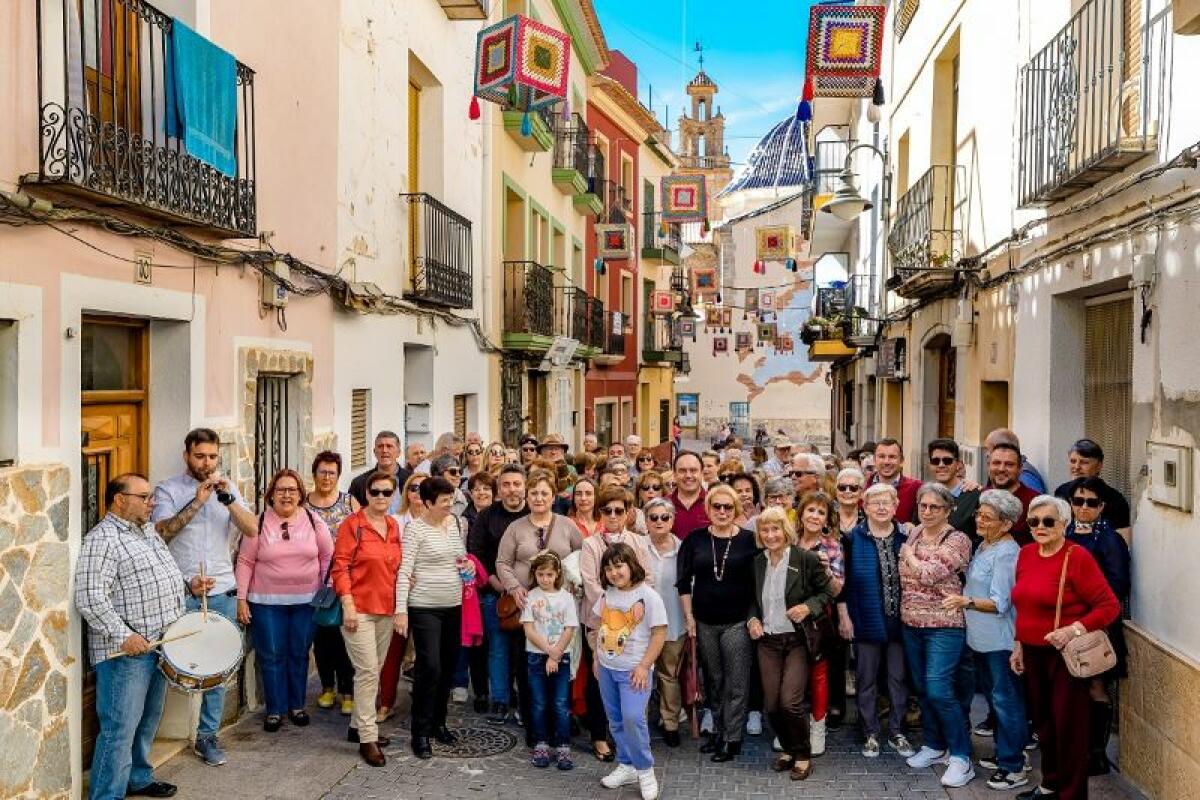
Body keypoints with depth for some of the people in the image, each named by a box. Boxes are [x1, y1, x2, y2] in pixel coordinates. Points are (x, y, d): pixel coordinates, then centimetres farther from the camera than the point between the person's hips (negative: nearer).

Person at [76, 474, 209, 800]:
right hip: (125, 650, -9)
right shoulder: (101, 540, -15)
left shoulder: (149, 532, 15)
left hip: (160, 644, 9)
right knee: (120, 729, -5)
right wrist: (122, 635, -25)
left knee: (148, 720, 20)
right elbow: (89, 596, -22)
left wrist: (189, 585, 8)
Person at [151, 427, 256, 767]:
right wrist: (197, 501, -21)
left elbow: (252, 530, -2)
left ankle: (207, 736, 19)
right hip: (180, 594, -3)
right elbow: (161, 533, -16)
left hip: (222, 592, 3)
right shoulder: (168, 490, -1)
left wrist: (227, 498, -15)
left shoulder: (228, 488, 9)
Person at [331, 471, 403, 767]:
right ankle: (367, 738, -1)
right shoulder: (352, 524, -8)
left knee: (374, 671, 14)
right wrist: (348, 604, -17)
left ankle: (358, 726, 28)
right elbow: (340, 566, -11)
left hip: (386, 609, 7)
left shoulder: (394, 526, 10)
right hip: (359, 609, -7)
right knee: (368, 671, -8)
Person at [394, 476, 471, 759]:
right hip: (425, 608, -6)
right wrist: (401, 609, -20)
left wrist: (469, 563, 1)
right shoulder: (415, 529, -11)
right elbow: (404, 571, -14)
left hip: (453, 606, 6)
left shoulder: (457, 523, 8)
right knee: (429, 668, -9)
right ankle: (420, 733, 4)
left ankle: (438, 722, 29)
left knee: (448, 667, 12)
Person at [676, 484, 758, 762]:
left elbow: (757, 581, 0)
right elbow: (684, 580, 5)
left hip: (737, 622, -2)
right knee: (713, 680, 14)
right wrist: (688, 616, 1)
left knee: (736, 683, 1)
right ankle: (718, 730, 28)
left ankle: (732, 739, 12)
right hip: (704, 622, 3)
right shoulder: (695, 539, 1)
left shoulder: (748, 540, -4)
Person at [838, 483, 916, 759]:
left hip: (899, 620, 2)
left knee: (899, 678, 10)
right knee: (866, 680, 7)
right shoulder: (853, 539, -3)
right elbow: (842, 580, -2)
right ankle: (870, 733, 20)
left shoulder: (905, 537, 3)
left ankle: (897, 732, 24)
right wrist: (843, 616, -6)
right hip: (866, 621, -2)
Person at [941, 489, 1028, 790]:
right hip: (983, 638, 10)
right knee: (995, 697, 20)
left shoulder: (1006, 554, -18)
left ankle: (1013, 768, 8)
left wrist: (966, 602, -34)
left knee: (1006, 700, -1)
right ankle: (1004, 754, 33)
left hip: (1000, 641, -9)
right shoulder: (984, 545, 10)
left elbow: (999, 603, -22)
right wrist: (962, 599, 8)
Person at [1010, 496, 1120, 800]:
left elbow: (1110, 606, -16)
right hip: (1033, 654, 6)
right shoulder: (1026, 554, 6)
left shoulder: (1077, 557, -14)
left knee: (1069, 726, 4)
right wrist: (1019, 645, 16)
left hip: (1066, 655, -6)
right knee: (1043, 722, 17)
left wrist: (1074, 630, -26)